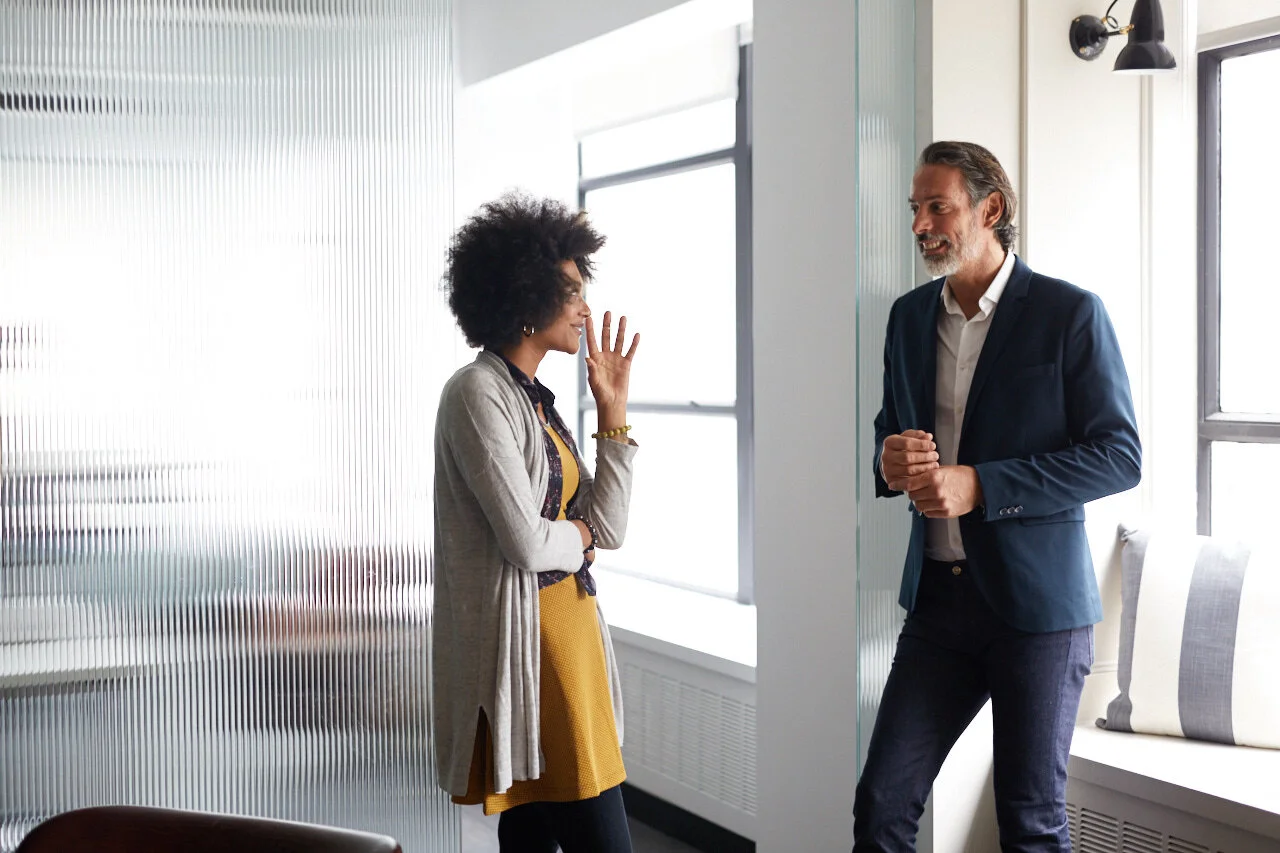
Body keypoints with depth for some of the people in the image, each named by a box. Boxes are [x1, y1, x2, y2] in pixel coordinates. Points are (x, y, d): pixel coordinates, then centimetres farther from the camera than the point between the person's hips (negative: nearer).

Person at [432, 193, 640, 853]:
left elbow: (608, 531, 10)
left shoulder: (535, 398, 16)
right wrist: (578, 535, 3)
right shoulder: (478, 392, -10)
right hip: (517, 632, -9)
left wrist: (613, 409, 9)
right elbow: (525, 540, -18)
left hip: (566, 626, 9)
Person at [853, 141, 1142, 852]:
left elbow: (1119, 456, -11)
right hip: (940, 595, 5)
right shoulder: (910, 315, 10)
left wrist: (979, 485, -19)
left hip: (1038, 599, -5)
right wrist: (892, 462, -5)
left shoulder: (1069, 313, -9)